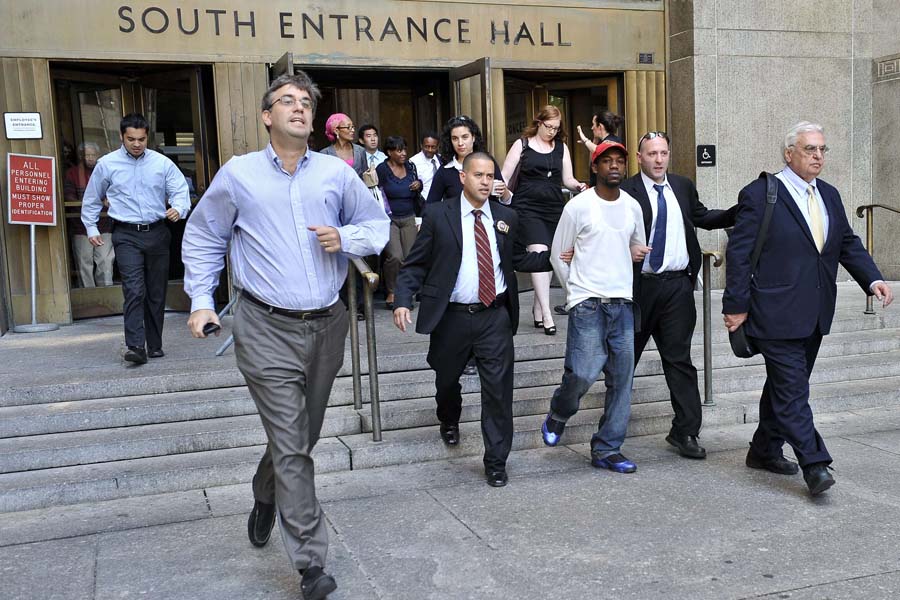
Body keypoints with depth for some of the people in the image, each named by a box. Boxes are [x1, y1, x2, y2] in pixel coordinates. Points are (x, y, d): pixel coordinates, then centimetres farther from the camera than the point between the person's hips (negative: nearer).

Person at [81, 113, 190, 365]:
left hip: (157, 233, 2)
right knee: (134, 290, -15)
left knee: (156, 292, 7)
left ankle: (155, 346, 18)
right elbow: (91, 200, 16)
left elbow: (180, 191, 2)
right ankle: (135, 346, -18)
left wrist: (179, 209, -19)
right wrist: (91, 228, 16)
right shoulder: (107, 164, 4)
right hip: (126, 235, -2)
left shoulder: (162, 163, 3)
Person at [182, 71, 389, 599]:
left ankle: (266, 497, 48)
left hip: (327, 326, 3)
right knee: (291, 446, -6)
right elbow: (203, 239, 11)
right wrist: (201, 301, 2)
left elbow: (377, 226, 12)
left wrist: (346, 238, -9)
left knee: (302, 437, 18)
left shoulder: (337, 172, 4)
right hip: (268, 330, -3)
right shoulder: (238, 174, 1)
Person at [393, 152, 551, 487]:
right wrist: (402, 300, -15)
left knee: (498, 390, -1)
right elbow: (415, 265, -2)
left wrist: (553, 258, 0)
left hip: (495, 317, 1)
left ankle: (496, 461, 13)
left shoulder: (505, 217, 7)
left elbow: (515, 260, 12)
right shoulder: (438, 215, -2)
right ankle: (449, 422, 53)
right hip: (452, 317, -1)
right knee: (447, 379, 19)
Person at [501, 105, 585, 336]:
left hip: (555, 209, 4)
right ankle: (547, 315, -17)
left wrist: (578, 186, -9)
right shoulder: (522, 144, 3)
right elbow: (504, 176, 2)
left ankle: (537, 307, 23)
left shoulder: (561, 147, 12)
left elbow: (567, 179, 11)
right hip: (528, 208, -4)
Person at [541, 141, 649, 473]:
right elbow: (558, 256, 2)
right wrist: (577, 291, 6)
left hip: (622, 303, 5)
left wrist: (623, 283, 16)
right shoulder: (578, 206, -5)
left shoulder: (632, 206, 10)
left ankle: (606, 449, 15)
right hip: (588, 305, -5)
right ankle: (558, 415, 20)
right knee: (583, 373, -13)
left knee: (622, 379, 4)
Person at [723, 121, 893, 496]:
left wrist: (872, 279, -2)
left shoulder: (829, 195, 13)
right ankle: (814, 465, -3)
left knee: (785, 384, 15)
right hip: (777, 314, -8)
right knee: (791, 388, -6)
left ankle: (765, 451, 28)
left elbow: (848, 244, 15)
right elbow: (738, 253, -10)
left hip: (813, 316, 8)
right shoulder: (759, 195, -9)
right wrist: (736, 306, -12)